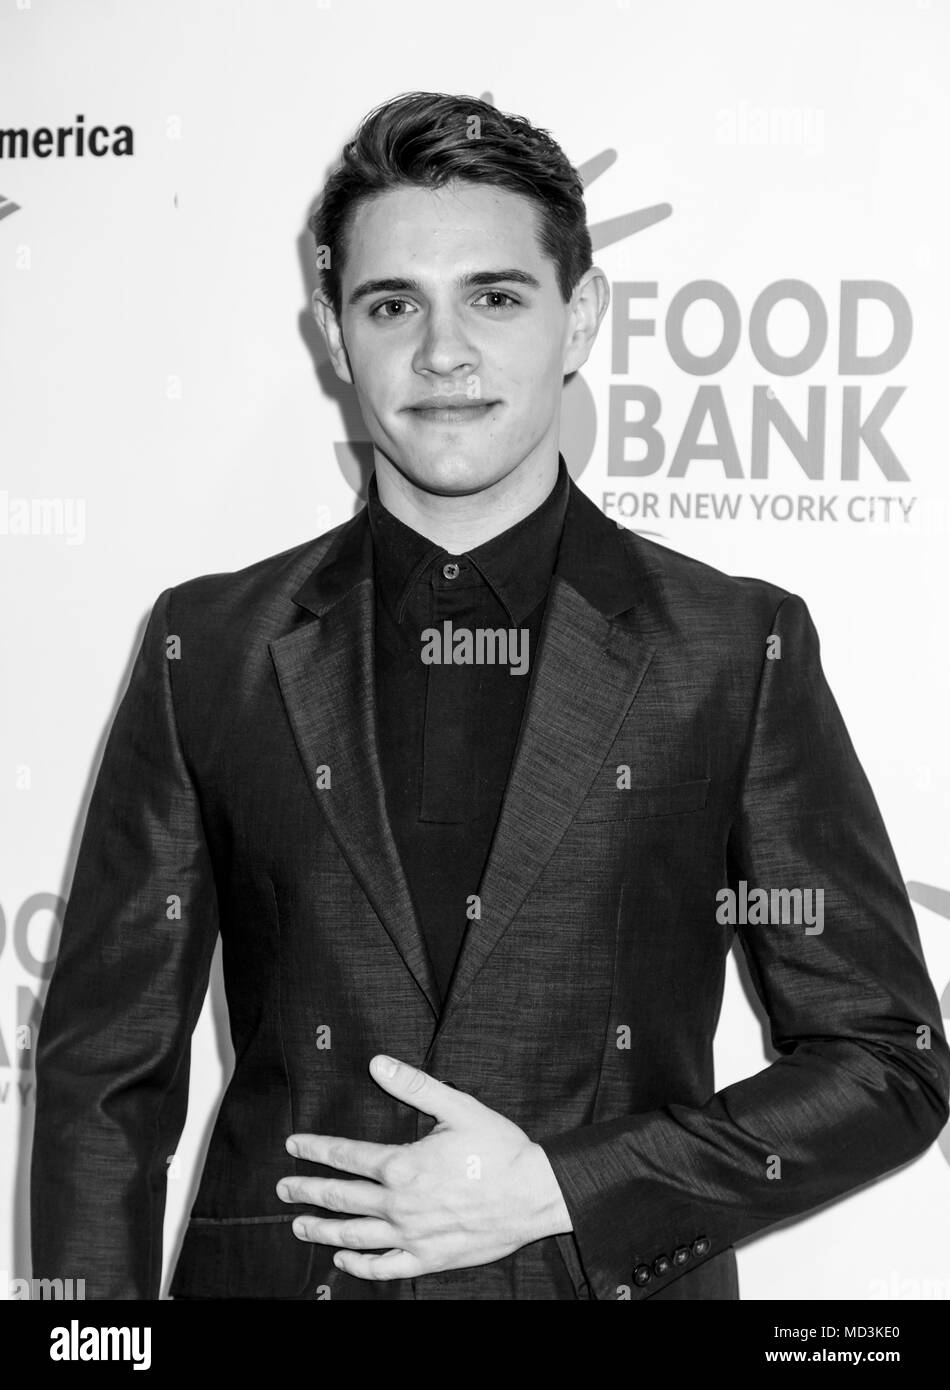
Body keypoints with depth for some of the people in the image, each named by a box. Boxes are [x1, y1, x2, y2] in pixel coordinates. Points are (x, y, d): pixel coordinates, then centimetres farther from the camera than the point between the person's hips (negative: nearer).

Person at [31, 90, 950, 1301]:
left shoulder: (740, 649, -4)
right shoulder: (210, 649, -1)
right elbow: (104, 1071, 1)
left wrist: (559, 1191, -12)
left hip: (619, 1272, 0)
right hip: (280, 1270, 1)